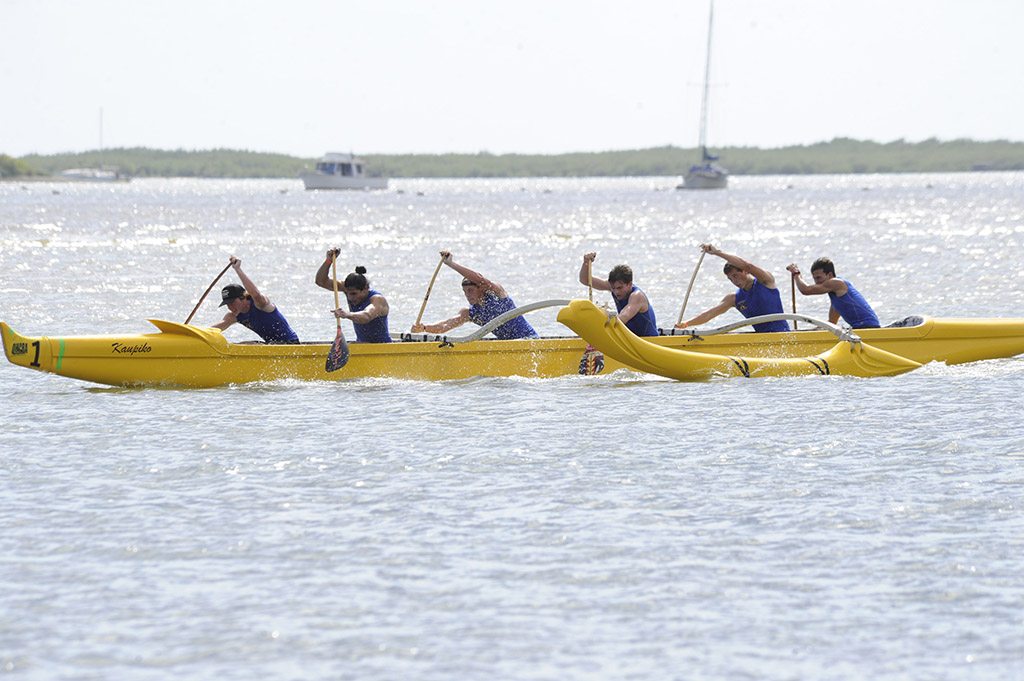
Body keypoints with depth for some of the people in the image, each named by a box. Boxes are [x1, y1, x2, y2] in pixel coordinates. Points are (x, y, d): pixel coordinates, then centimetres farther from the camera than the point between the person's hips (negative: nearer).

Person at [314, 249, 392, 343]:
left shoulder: (378, 300, -23)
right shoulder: (351, 289, -4)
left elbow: (366, 317, -45)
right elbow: (321, 281, -4)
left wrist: (347, 315, -64)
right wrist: (329, 261, -21)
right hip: (361, 345, 6)